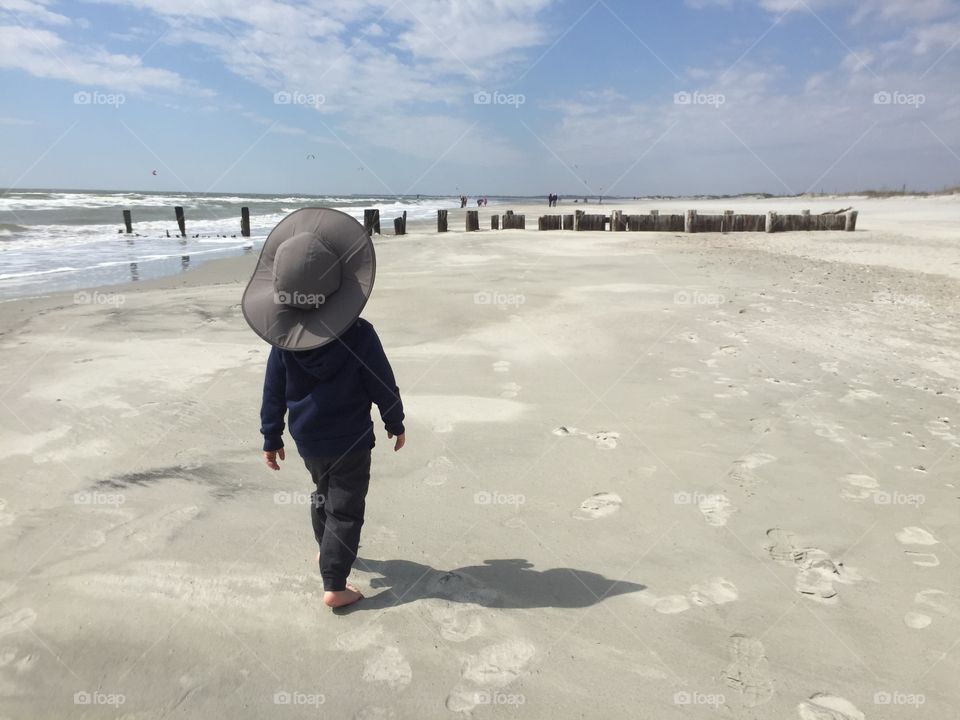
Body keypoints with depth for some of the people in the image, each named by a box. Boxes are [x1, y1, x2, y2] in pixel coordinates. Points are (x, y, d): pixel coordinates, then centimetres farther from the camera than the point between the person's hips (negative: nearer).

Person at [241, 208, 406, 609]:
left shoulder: (283, 337, -10)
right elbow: (383, 385, -11)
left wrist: (271, 439, 10)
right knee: (346, 509, 5)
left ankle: (326, 551, 48)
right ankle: (334, 586, 8)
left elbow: (274, 392, -2)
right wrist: (396, 424, 5)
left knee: (323, 493, 28)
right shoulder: (359, 335, -20)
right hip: (351, 441, -5)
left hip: (307, 440, 5)